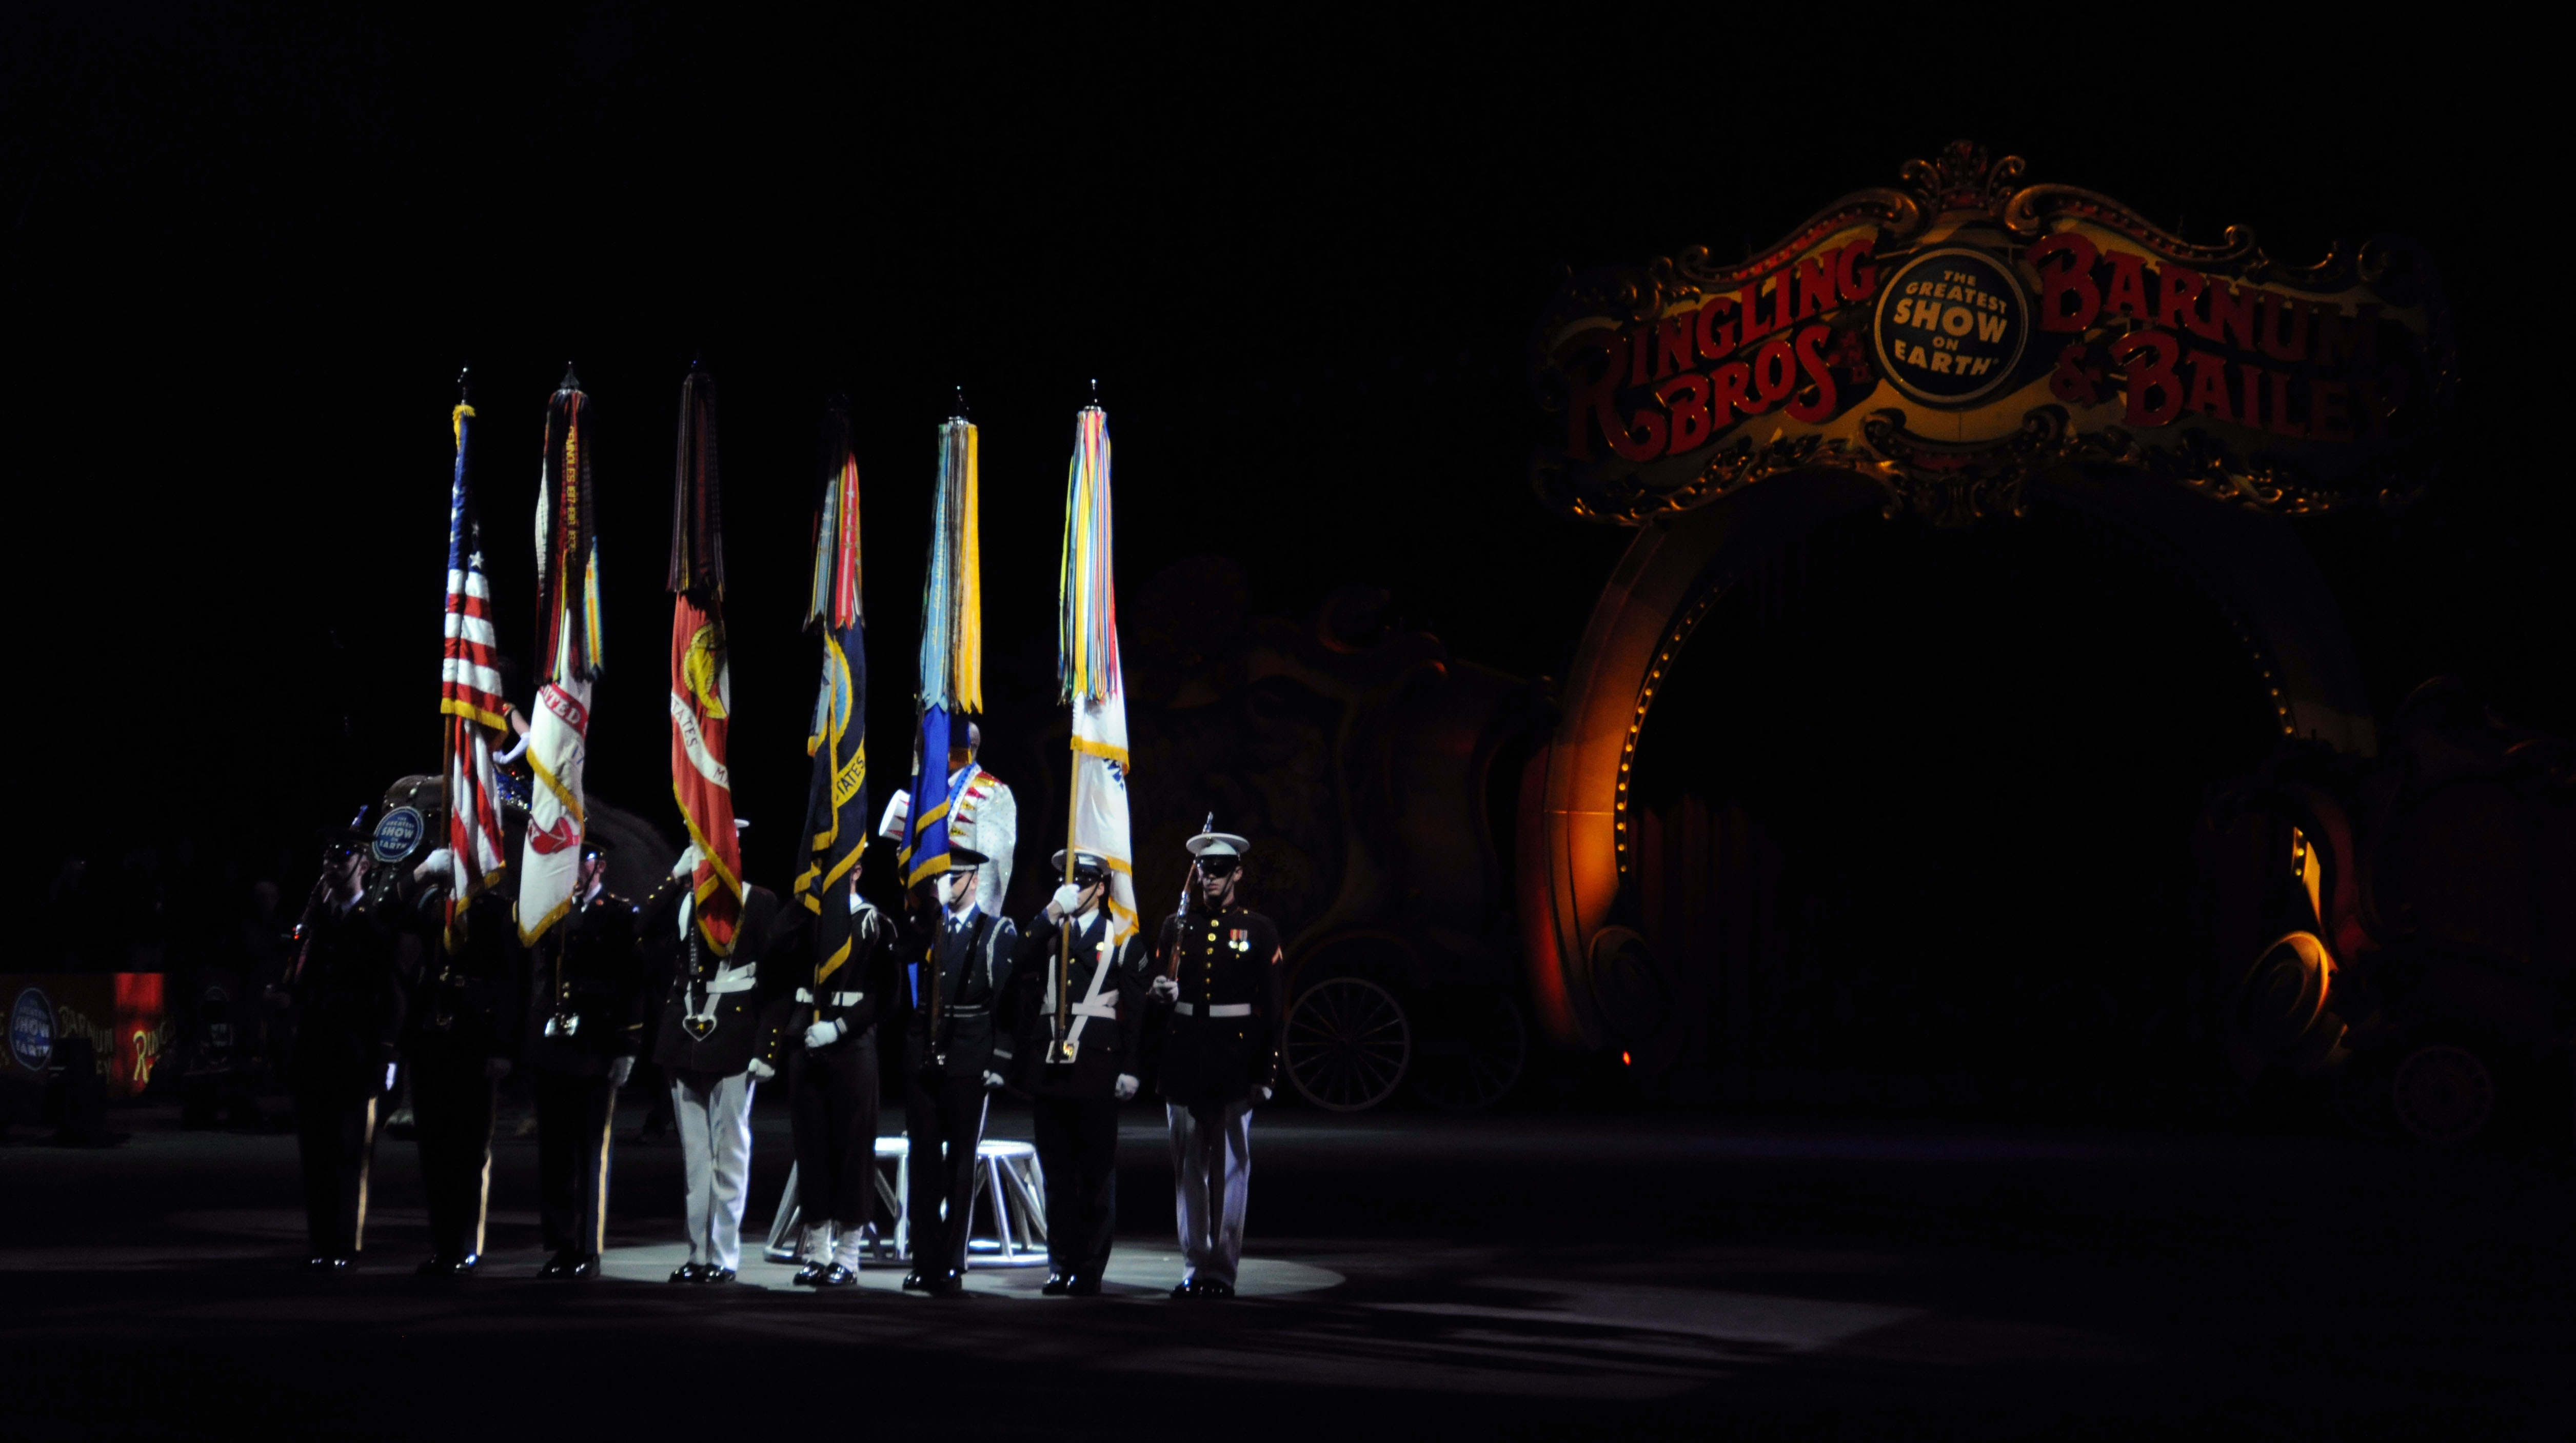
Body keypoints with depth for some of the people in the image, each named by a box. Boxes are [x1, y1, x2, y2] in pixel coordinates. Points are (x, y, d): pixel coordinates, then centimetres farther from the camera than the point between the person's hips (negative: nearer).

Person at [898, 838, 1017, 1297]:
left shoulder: (998, 933, 1)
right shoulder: (920, 929, 12)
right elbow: (903, 995, 9)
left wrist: (999, 1063, -9)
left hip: (968, 1066, -3)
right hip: (920, 1063, 3)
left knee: (961, 1167, 1)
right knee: (923, 1165, 6)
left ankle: (952, 1267, 5)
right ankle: (925, 1263, 13)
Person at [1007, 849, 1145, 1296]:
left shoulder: (1123, 939, 5)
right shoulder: (1045, 934, 14)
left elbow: (1134, 1009, 2)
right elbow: (1019, 965, -7)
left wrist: (1129, 1069, -5)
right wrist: (1051, 913, -12)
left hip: (1096, 1070, -3)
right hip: (1048, 1067, 3)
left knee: (1097, 1174, 0)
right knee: (1057, 1171, 7)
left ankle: (1090, 1269, 6)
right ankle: (1060, 1265, 13)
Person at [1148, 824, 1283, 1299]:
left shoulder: (1259, 932, 2)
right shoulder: (1175, 927, 10)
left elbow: (1271, 1008, 0)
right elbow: (1157, 987, 13)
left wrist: (1267, 1073, -5)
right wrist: (1161, 992, -12)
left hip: (1235, 1062, -3)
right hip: (1184, 1061, 3)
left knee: (1230, 1167, 0)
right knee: (1189, 1167, 6)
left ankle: (1222, 1270, 5)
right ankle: (1194, 1269, 13)